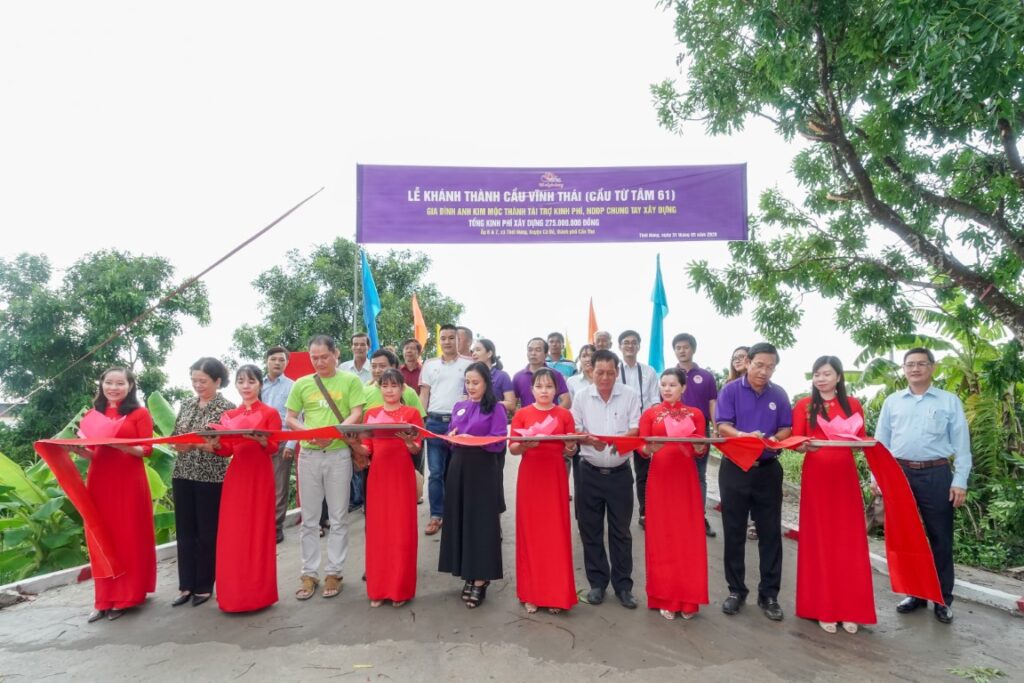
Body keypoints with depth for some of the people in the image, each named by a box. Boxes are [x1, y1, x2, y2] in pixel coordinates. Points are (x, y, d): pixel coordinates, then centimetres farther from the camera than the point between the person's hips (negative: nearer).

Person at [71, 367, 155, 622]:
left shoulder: (139, 413, -1)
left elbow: (147, 450, -7)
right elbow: (92, 454, 15)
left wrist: (117, 444, -21)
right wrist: (78, 449, -6)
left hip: (128, 483, -4)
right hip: (99, 482, 4)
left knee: (128, 538, 2)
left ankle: (126, 596, 13)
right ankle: (104, 598, 16)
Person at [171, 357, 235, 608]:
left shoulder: (227, 407, -7)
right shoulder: (186, 404, 9)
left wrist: (195, 443, -22)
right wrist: (177, 443, -9)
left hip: (211, 477, -5)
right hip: (183, 474, 5)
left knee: (207, 532, 4)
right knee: (184, 531, 9)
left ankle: (204, 586, 17)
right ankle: (186, 585, 21)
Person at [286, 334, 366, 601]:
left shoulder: (350, 380, -1)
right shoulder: (302, 384, 7)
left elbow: (356, 415, -7)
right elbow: (290, 419, 9)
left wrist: (333, 433, -22)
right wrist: (308, 433, -11)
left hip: (339, 454, -2)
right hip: (309, 454, 3)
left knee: (338, 517, 5)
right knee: (309, 519, 9)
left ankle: (334, 572, 16)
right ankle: (309, 573, 19)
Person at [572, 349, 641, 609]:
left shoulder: (629, 395, -4)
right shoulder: (581, 396, 0)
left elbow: (636, 431, -6)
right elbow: (574, 432, 1)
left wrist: (619, 439, -26)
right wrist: (589, 440, -20)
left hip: (619, 473, -1)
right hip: (590, 473, 1)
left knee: (620, 531, 7)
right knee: (591, 530, 9)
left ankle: (623, 585, 20)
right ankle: (597, 582, 23)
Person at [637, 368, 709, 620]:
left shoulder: (695, 414, 7)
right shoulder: (650, 414, 4)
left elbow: (702, 453, 4)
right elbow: (641, 449, 0)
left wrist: (698, 446, -18)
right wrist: (650, 448, -21)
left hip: (686, 480, 1)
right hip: (660, 479, -1)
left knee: (688, 537, 2)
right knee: (661, 537, 2)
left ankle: (688, 599, 14)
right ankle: (664, 598, 13)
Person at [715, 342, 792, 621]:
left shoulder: (779, 395, 5)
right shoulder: (731, 390, -3)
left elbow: (786, 429, 3)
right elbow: (722, 426, -11)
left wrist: (774, 440, -19)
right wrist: (744, 436, -30)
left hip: (768, 470, 2)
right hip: (734, 469, -2)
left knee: (770, 533, 5)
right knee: (734, 533, 6)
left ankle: (769, 594, 17)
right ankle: (736, 590, 19)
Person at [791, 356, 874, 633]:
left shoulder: (853, 405, 8)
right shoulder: (803, 406, 3)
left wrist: (857, 441, -16)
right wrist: (806, 446, -23)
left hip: (845, 476, 2)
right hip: (816, 477, -2)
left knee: (849, 541, 3)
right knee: (819, 540, 3)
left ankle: (849, 609, 13)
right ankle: (823, 608, 11)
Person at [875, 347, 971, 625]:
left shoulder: (950, 401, 3)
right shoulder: (892, 402, 8)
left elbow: (961, 445, 1)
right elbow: (880, 442, 9)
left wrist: (960, 481, -5)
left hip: (936, 475, -2)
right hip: (900, 474, 2)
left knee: (940, 538, 5)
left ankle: (943, 598, 18)